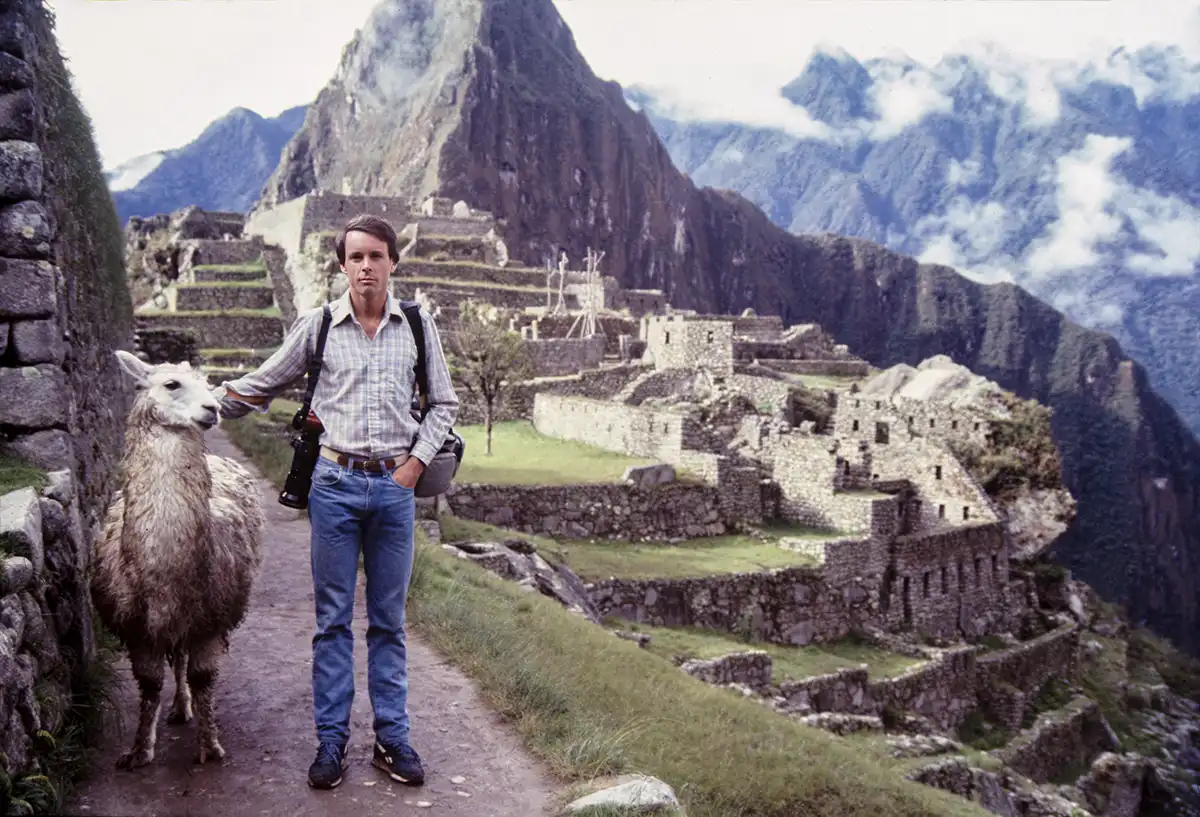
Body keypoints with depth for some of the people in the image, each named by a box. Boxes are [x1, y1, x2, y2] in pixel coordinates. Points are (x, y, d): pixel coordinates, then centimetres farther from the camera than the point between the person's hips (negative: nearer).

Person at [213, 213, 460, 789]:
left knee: (388, 620, 9)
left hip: (394, 484, 1)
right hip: (335, 482, -1)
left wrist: (417, 461, 0)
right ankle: (331, 741, 14)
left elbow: (443, 403, 11)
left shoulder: (418, 326, 4)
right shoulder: (317, 326, 1)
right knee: (333, 618, 5)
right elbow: (261, 386, 12)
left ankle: (392, 738, 17)